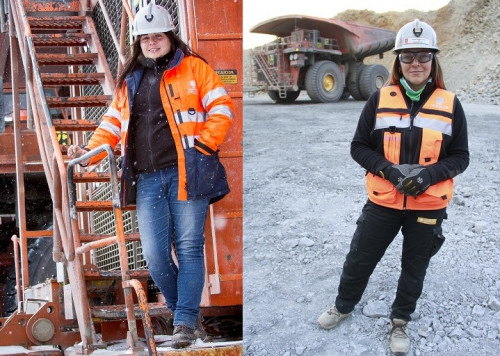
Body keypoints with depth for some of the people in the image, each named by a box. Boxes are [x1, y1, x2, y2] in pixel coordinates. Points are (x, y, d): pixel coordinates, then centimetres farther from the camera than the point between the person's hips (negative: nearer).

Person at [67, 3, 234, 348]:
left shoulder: (192, 66, 8)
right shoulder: (130, 81, 22)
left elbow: (221, 106, 3)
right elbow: (113, 123, 20)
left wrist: (205, 143, -8)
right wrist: (91, 152, 4)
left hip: (187, 171, -4)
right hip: (147, 180, 4)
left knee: (188, 248, -4)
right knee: (155, 255, 0)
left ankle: (186, 322, 7)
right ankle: (186, 311, 21)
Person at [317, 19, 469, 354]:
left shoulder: (450, 104, -5)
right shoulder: (380, 100, -6)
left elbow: (460, 157, 0)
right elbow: (359, 147, -2)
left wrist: (429, 175, -19)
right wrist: (389, 170, -18)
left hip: (429, 205, 1)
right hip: (383, 201, 0)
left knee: (414, 267, 17)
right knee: (360, 258, 13)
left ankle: (401, 321, 40)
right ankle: (344, 306, 40)